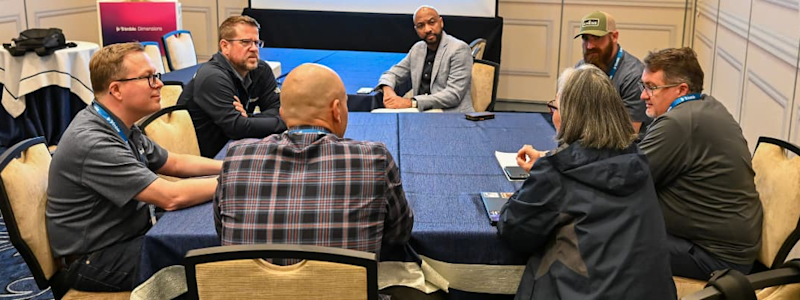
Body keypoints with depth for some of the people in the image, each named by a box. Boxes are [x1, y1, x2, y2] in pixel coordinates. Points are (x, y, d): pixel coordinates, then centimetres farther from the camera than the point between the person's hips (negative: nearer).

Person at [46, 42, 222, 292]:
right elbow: (170, 197, -28)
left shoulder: (122, 128, 4)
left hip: (130, 235, 9)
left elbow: (175, 163, 15)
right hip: (97, 260, -9)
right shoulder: (93, 143, -26)